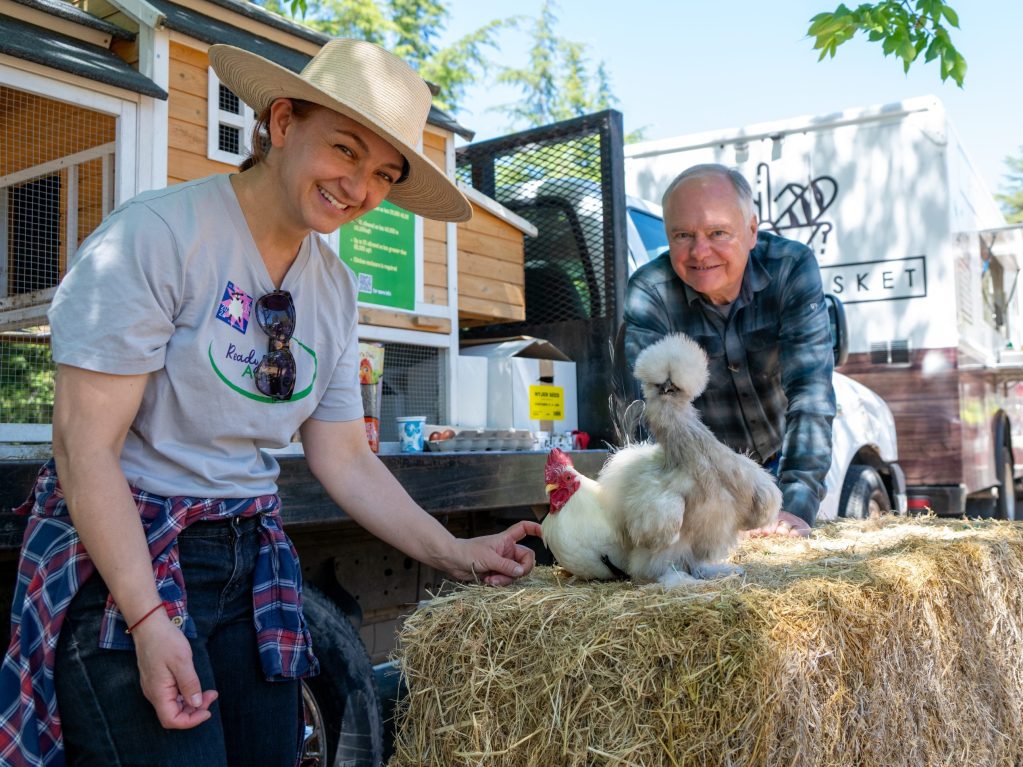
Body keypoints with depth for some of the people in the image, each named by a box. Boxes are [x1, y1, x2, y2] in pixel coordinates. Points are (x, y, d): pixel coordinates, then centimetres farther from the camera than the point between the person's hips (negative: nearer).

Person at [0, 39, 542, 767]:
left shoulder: (334, 287, 5)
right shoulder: (158, 233, -15)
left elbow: (344, 460, 7)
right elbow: (85, 445, -18)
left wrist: (455, 554, -3)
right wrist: (150, 622, -23)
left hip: (253, 565, 6)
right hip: (122, 562, -6)